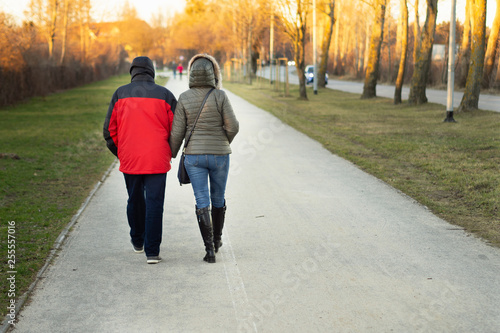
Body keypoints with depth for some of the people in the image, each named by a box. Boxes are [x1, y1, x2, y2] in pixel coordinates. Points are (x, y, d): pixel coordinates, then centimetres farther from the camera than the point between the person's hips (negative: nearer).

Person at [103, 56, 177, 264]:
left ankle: (138, 241, 37)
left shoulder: (120, 94, 3)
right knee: (154, 203, 0)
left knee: (135, 200, 19)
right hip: (157, 160, -2)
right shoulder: (165, 95, 0)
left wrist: (119, 153, 16)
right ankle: (152, 251, -4)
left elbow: (109, 130, 3)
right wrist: (168, 153, 13)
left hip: (129, 159, 2)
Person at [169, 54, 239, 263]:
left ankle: (209, 249, -6)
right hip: (219, 156, 0)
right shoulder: (220, 96, -9)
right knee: (218, 199, 19)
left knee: (202, 203, 2)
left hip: (194, 156, 0)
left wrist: (172, 153, 13)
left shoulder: (184, 99, -6)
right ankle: (216, 240, 33)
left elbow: (177, 131, -4)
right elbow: (233, 126, -10)